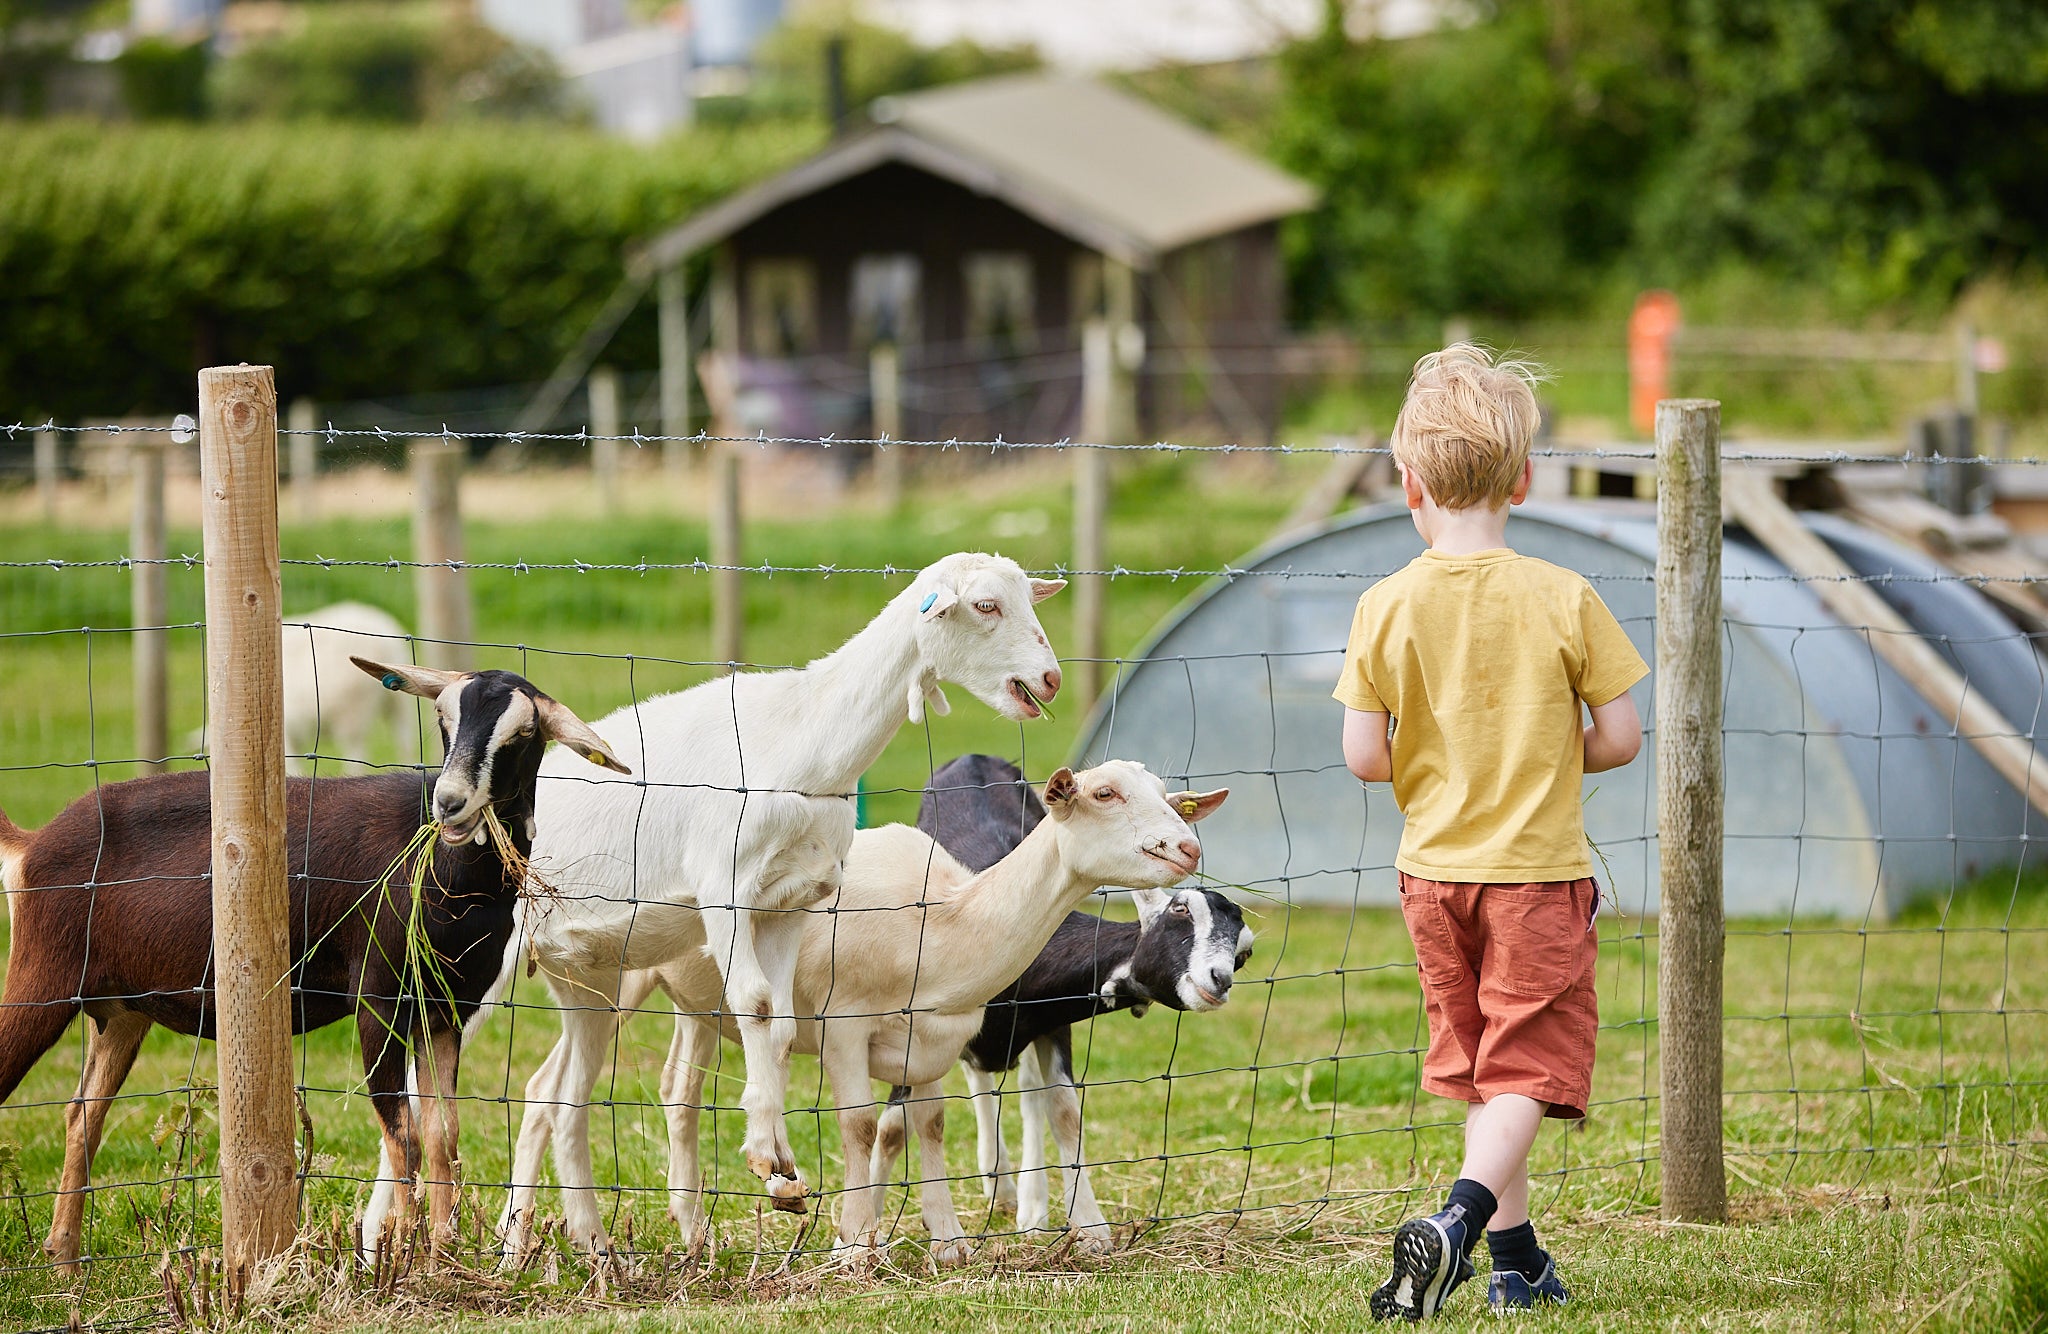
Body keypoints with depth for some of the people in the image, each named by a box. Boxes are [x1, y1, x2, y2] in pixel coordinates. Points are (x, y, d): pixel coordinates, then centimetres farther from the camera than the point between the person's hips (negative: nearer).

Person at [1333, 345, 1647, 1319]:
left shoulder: (1386, 608, -7)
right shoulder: (1564, 600, -11)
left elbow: (1363, 756, -7)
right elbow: (1621, 736, -7)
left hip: (1434, 865, 3)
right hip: (1539, 867, -3)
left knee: (1476, 1063, 15)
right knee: (1526, 1069, -1)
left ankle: (1516, 1260, 19)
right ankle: (1458, 1220, -24)